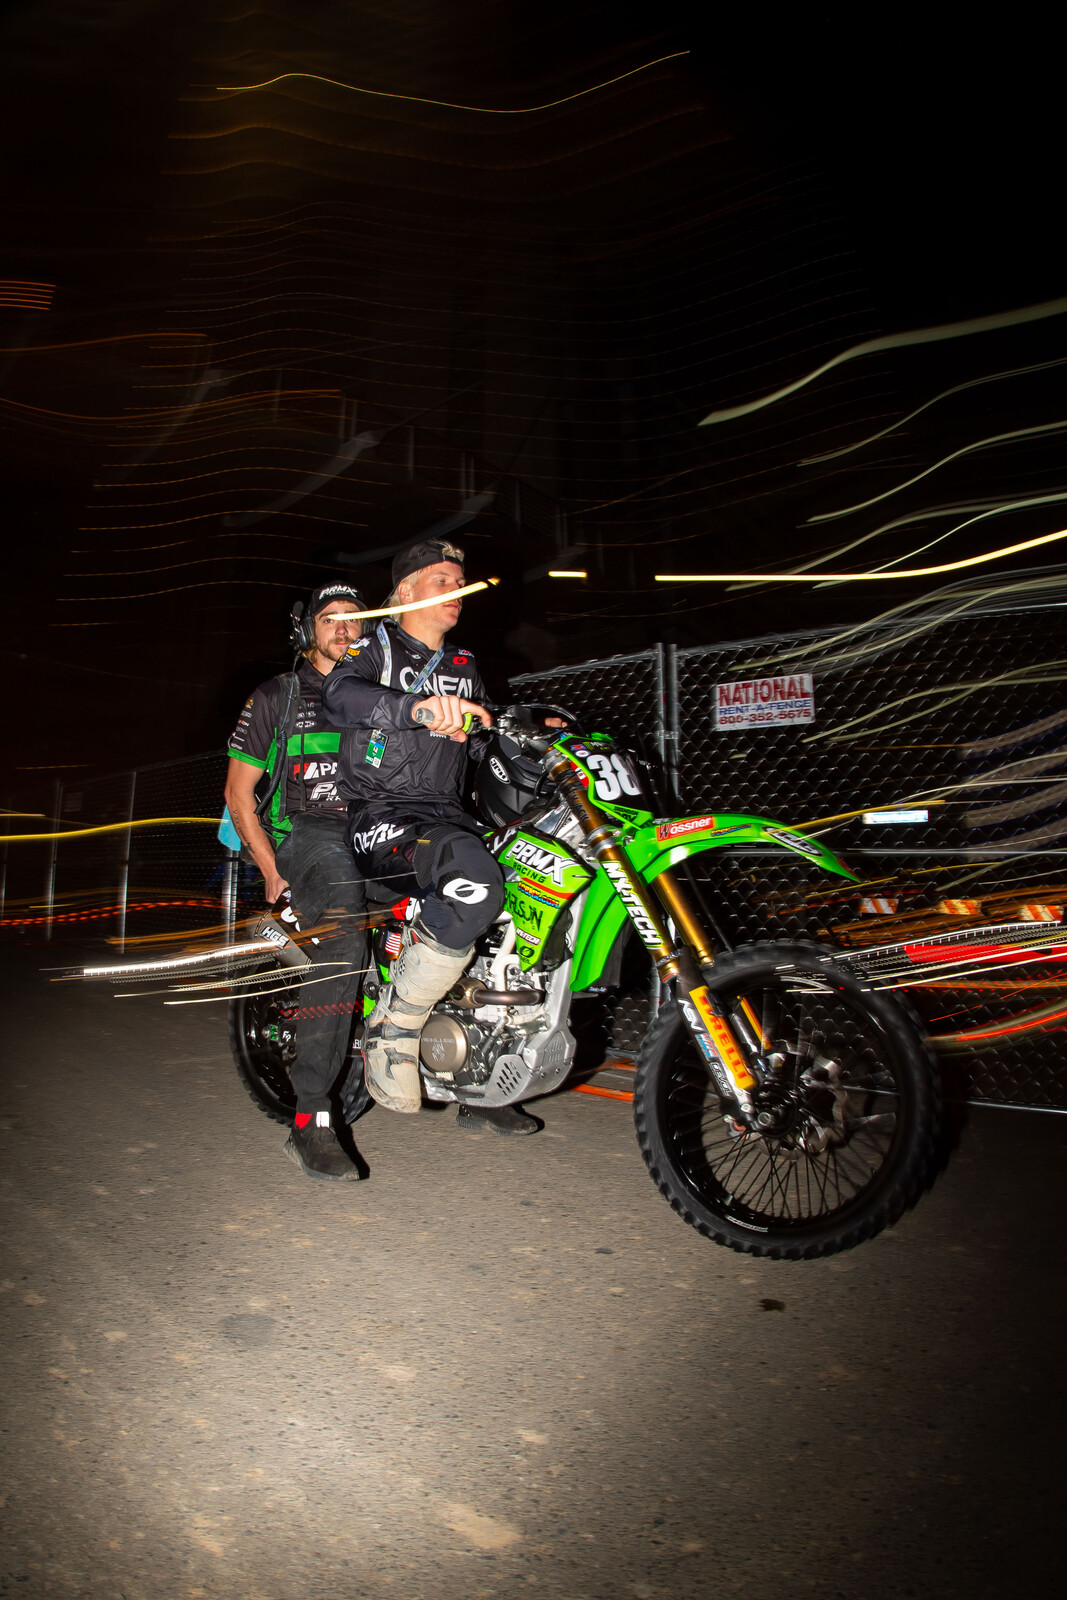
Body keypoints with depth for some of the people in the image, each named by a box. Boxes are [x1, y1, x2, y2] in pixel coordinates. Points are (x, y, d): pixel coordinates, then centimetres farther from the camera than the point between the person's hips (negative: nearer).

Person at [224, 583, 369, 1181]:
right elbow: (238, 792, 7)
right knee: (346, 932, -32)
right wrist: (271, 870, -4)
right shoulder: (277, 696, 9)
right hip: (300, 836, -6)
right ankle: (312, 1120, -33)